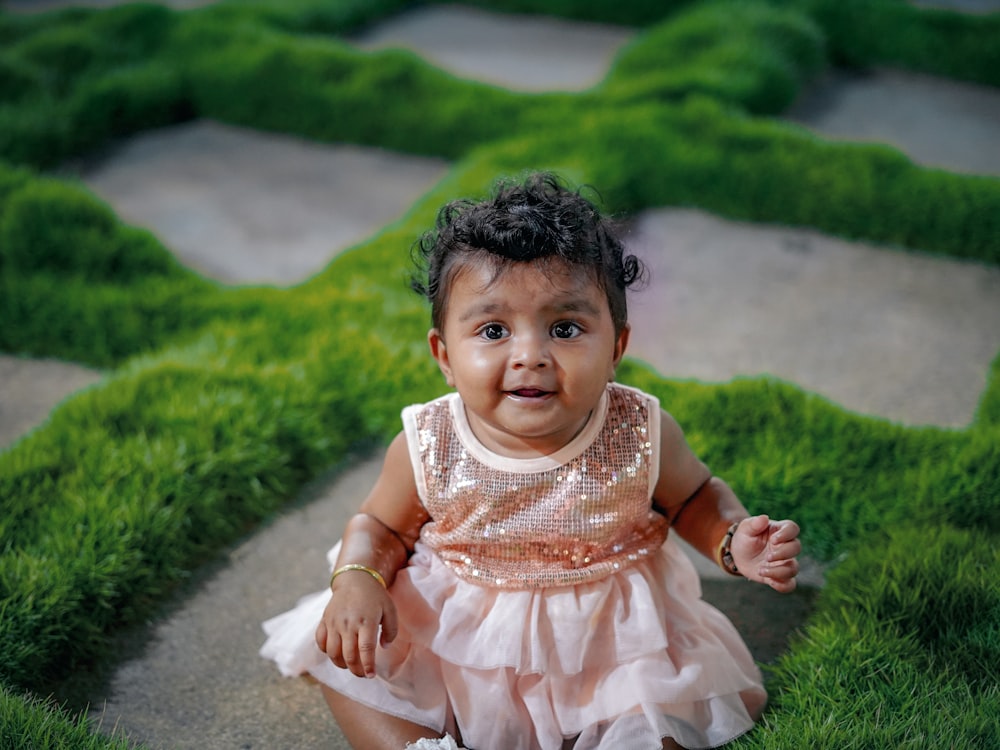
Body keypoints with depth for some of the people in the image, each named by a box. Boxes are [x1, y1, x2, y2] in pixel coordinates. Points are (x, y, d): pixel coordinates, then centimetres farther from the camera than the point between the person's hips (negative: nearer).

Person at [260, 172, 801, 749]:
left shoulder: (643, 437, -19)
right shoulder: (426, 448, -19)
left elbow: (696, 497, 3)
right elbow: (380, 525, 0)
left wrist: (734, 540, -17)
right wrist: (357, 579, -20)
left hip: (606, 642, 0)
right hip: (452, 639, 1)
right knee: (344, 664, -10)